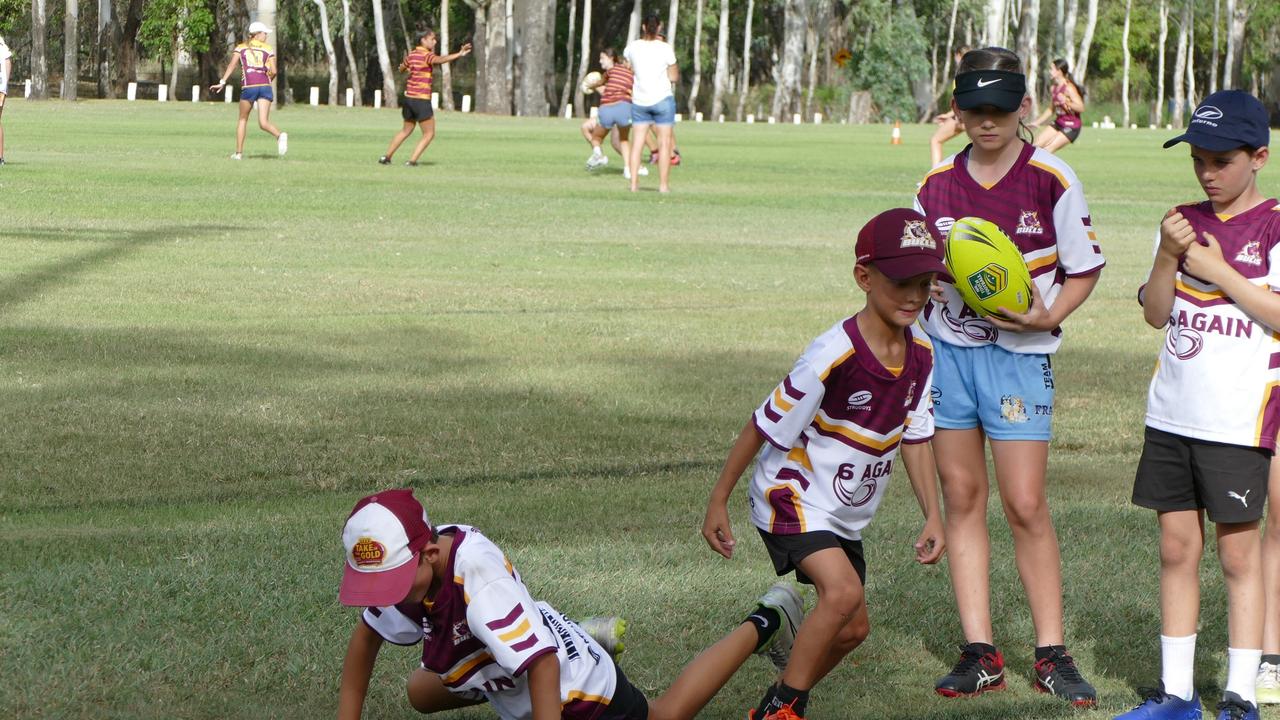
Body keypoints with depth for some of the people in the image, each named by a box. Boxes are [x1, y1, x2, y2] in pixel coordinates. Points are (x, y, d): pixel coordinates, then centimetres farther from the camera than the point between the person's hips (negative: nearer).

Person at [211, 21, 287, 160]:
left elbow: (232, 65, -2)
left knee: (243, 119, 17)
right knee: (264, 123, -4)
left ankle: (239, 152, 17)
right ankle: (280, 135, -33)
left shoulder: (240, 48, 11)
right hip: (265, 86, 1)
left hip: (248, 87, -1)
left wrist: (222, 82, -5)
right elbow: (273, 72, 4)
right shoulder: (269, 49, 11)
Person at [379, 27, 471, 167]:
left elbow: (402, 69, 28)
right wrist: (459, 54, -48)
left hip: (409, 98, 8)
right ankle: (412, 160, -4)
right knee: (429, 134, 3)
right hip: (422, 100, -8)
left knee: (406, 130, 25)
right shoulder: (427, 55, -14)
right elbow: (440, 60, -37)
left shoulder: (411, 55, 10)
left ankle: (387, 157, 26)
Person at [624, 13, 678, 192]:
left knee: (638, 142, 7)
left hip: (639, 100, 3)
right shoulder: (665, 49, -9)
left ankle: (634, 183, 3)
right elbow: (674, 77, -4)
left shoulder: (633, 47, -1)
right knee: (664, 142, 3)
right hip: (662, 98, -3)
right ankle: (663, 184, 1)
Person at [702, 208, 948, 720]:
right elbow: (764, 428, -19)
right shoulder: (834, 356, -28)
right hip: (792, 498, -8)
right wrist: (718, 502, -14)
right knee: (843, 592, -28)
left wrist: (933, 516, 2)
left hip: (845, 513, 8)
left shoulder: (921, 354, -7)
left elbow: (915, 437, 6)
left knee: (852, 629, 11)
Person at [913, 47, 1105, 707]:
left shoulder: (1052, 180, -7)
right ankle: (980, 653, 10)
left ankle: (1051, 654, 4)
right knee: (961, 499, 5)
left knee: (1026, 506, -6)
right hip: (945, 350, 4)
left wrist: (1048, 317, -17)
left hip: (1019, 355, -4)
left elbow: (1083, 269, -1)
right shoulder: (936, 185, 5)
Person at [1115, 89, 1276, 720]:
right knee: (1176, 548, 8)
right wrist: (1169, 256, -10)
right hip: (1172, 411, 5)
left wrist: (1218, 270, -14)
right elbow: (1155, 313, 7)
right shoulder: (1184, 222, 12)